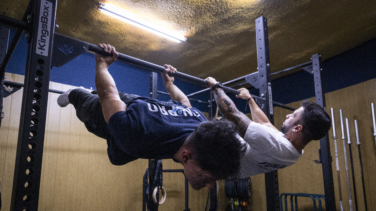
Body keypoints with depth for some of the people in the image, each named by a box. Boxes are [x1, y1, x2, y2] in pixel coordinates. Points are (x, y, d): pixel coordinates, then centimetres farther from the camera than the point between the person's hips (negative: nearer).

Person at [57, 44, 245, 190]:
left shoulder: (203, 126, -33)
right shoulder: (141, 134, -51)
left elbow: (183, 102, -9)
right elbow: (109, 95, -33)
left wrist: (169, 82, 8)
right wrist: (102, 65, -17)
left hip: (143, 104, 4)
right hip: (107, 111, -4)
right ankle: (73, 96, 66)